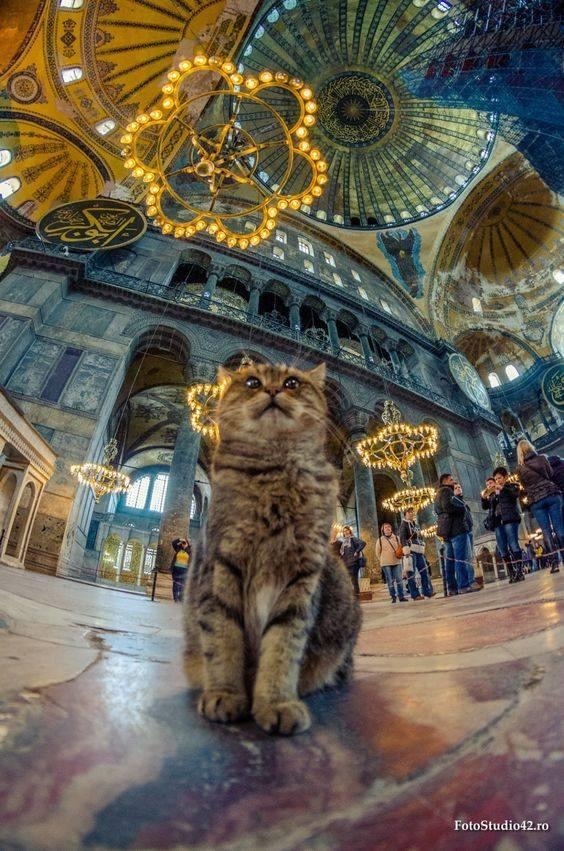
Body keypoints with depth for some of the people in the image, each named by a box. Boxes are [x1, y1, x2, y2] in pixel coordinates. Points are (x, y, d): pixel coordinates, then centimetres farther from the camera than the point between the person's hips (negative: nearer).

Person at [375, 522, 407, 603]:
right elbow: (378, 553, 8)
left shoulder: (396, 538, 8)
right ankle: (393, 597, 7)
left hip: (397, 562, 2)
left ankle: (401, 596, 4)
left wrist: (399, 556, -1)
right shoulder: (380, 540, 3)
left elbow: (401, 548, 15)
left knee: (399, 579, -3)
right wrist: (383, 561, 4)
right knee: (390, 581, -1)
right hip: (386, 564, -2)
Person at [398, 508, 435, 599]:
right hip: (410, 551, -8)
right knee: (411, 573, -7)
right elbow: (402, 538, -16)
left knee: (424, 571, 7)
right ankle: (415, 594, -6)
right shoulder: (404, 524, -3)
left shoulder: (416, 524, 20)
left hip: (419, 551, 8)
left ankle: (427, 591, 15)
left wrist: (423, 548, 21)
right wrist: (406, 549, -28)